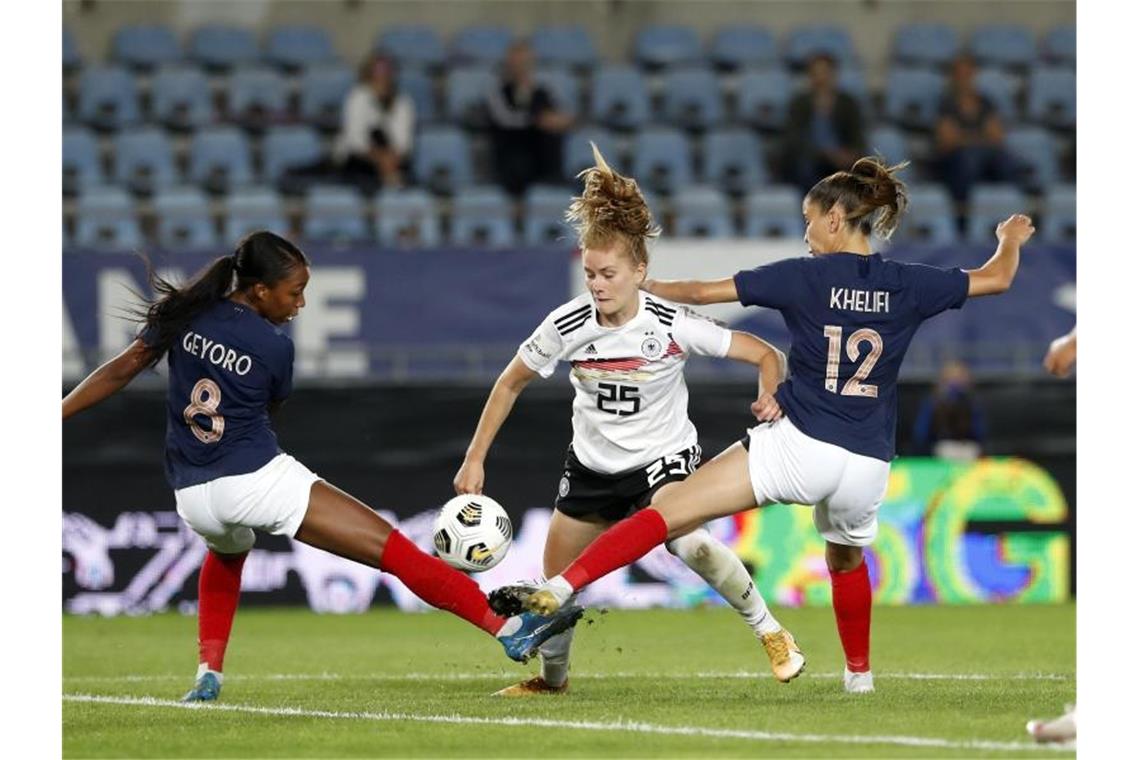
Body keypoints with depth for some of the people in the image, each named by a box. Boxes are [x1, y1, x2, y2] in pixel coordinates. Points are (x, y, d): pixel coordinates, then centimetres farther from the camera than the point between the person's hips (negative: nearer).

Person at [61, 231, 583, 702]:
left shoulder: (183, 314, 2)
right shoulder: (274, 347, -7)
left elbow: (120, 372, 3)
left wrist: (57, 415, 10)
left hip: (193, 497, 5)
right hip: (260, 480, -5)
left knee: (226, 553, 43)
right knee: (396, 551, -8)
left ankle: (208, 671, 27)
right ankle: (509, 630, -15)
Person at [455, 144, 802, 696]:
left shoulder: (673, 327, -22)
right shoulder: (567, 325, -16)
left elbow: (765, 355, -14)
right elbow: (510, 384, 1)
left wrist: (770, 402, -34)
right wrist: (474, 459, -1)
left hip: (663, 458, -4)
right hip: (592, 465, 4)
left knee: (682, 540, -35)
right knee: (555, 585, 7)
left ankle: (770, 633, -20)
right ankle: (551, 677, 38)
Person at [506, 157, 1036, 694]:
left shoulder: (804, 277, -3)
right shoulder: (908, 285, 4)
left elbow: (704, 292, 1)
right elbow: (996, 280, 18)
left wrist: (643, 286, 18)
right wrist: (1010, 241, 40)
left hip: (799, 447, -4)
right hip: (866, 466, 4)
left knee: (668, 513, -8)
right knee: (846, 558, 36)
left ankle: (560, 588, -20)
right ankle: (859, 673, 47)